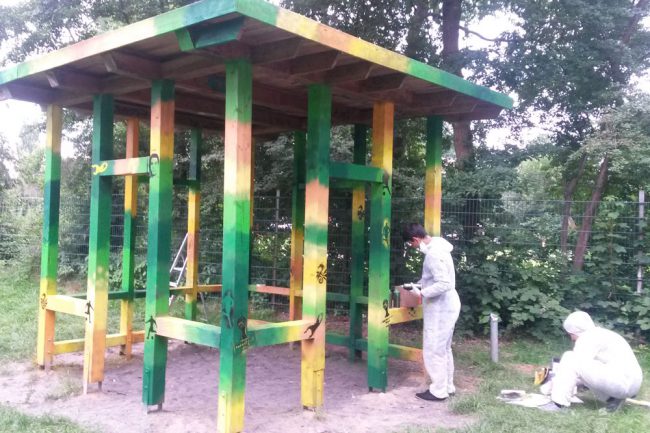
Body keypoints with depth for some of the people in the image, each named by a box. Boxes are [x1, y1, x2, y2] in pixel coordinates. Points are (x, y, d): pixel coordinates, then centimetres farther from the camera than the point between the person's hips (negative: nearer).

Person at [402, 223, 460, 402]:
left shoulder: (434, 254, -24)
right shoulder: (437, 246, 8)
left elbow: (444, 284, -29)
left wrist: (422, 293, -19)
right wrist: (419, 284, 12)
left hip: (441, 308, -10)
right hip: (445, 306, 10)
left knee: (433, 350, 0)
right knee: (443, 349, 18)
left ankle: (439, 391, 10)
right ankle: (447, 386, 29)